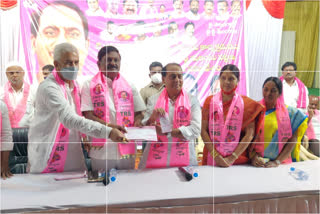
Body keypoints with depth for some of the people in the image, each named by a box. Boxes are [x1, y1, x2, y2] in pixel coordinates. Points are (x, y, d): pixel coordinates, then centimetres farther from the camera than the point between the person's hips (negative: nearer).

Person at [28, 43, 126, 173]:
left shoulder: (74, 85, 8)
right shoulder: (48, 88, -20)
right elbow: (69, 119, -33)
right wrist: (108, 132, -39)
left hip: (72, 152, 7)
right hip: (47, 155, -7)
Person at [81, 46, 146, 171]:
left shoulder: (130, 87, 10)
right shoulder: (90, 86, 2)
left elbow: (138, 113, 13)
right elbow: (88, 116, -6)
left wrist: (137, 123, -10)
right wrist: (110, 126, -20)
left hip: (127, 148, 3)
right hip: (101, 151, -2)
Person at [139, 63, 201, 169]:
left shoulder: (192, 100, 3)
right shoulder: (153, 99, 6)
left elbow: (195, 130, -9)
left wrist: (166, 132, -14)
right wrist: (153, 117, -16)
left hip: (183, 159, 0)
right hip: (155, 157, 1)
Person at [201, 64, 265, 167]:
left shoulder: (246, 103, 0)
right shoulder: (210, 101, 3)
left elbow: (249, 134, -6)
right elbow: (203, 130, -2)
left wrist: (232, 158, -12)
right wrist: (216, 155, -12)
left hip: (237, 159, 0)